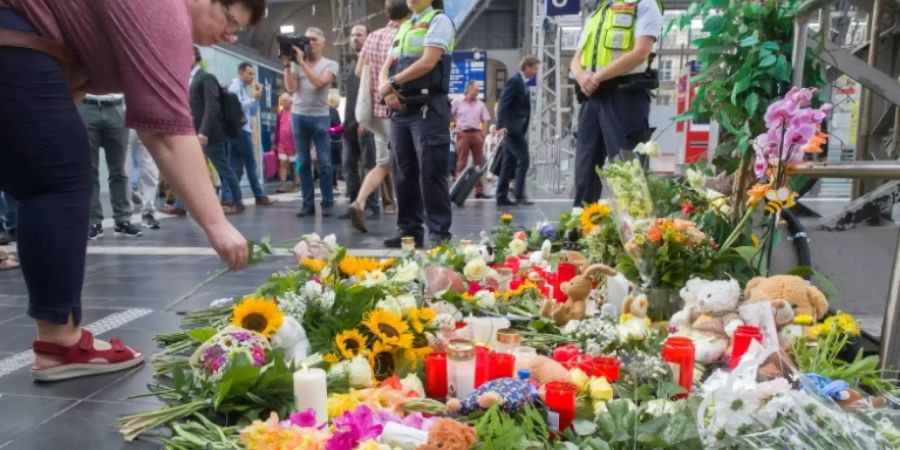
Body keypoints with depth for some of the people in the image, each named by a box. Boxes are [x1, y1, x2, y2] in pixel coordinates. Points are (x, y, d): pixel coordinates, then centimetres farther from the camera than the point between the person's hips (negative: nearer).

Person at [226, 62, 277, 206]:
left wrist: (256, 97, 7)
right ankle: (260, 197, 3)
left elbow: (253, 112, 20)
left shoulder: (243, 89, 21)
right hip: (240, 130, -9)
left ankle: (227, 198, 3)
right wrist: (253, 98, -11)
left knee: (234, 166, 5)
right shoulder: (235, 87, -6)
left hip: (240, 131, 9)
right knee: (251, 165, -3)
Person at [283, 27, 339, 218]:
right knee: (303, 163, 2)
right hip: (298, 116, 3)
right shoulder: (296, 63, 11)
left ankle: (328, 203, 4)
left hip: (320, 117, -2)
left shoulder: (330, 64, 5)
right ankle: (308, 203, 7)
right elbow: (291, 88, 0)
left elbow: (319, 83, -12)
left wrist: (302, 62, -12)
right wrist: (287, 65, -5)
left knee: (324, 163, -3)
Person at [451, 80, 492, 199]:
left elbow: (485, 120, 13)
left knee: (479, 162, 1)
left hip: (476, 133, 3)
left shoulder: (480, 104, 10)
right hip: (463, 134, -3)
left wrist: (482, 133, 2)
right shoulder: (457, 102, 3)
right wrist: (456, 126, 0)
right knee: (462, 163, -1)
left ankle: (479, 190, 4)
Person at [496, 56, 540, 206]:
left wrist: (524, 131, 18)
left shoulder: (523, 83, 20)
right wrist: (501, 125, -29)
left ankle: (502, 197, 10)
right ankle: (519, 195, -9)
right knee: (523, 159, -12)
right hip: (511, 128, -9)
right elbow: (503, 105, -18)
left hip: (516, 129, 10)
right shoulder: (514, 81, -8)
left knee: (509, 164, 8)